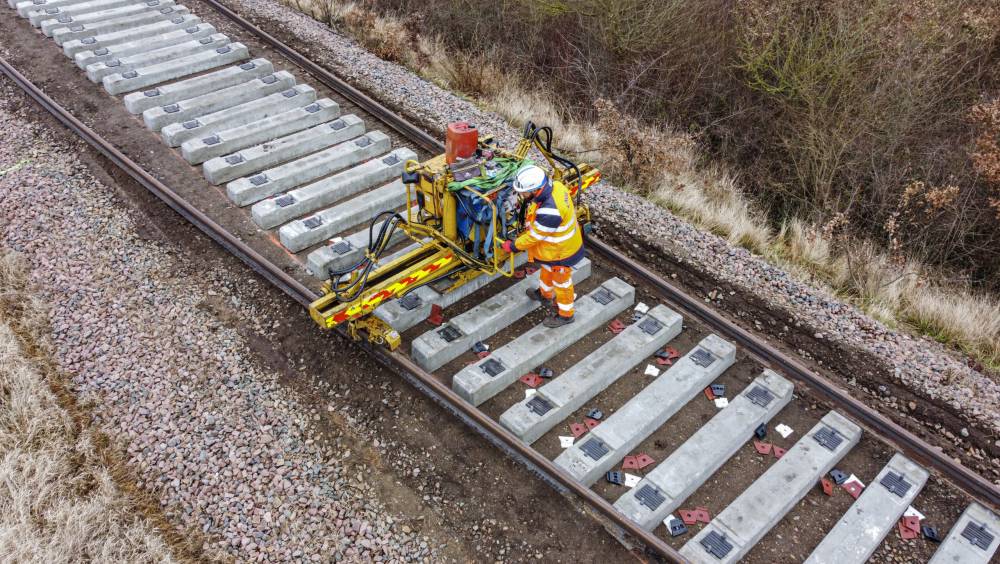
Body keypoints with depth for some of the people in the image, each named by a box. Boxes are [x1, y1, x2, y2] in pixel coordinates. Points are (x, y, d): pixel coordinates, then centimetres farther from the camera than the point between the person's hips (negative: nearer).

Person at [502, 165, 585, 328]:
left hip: (562, 252, -8)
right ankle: (544, 293, 61)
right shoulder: (555, 185, -18)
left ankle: (565, 314, 41)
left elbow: (534, 237, -26)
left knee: (561, 282, 17)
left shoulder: (549, 212, -43)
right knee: (547, 269, 33)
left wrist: (513, 246, -11)